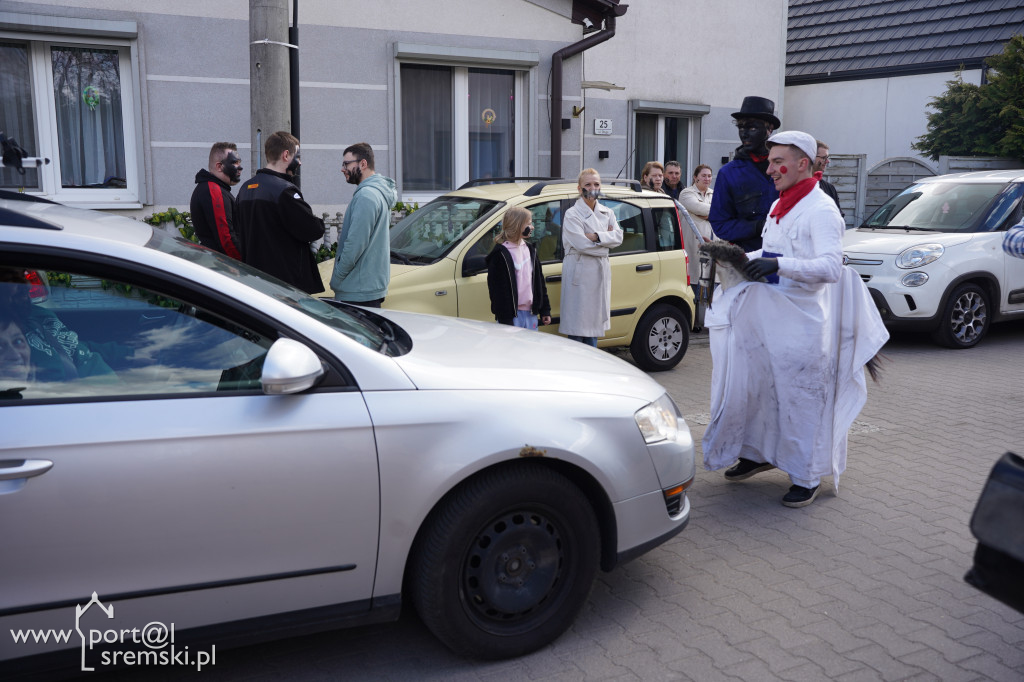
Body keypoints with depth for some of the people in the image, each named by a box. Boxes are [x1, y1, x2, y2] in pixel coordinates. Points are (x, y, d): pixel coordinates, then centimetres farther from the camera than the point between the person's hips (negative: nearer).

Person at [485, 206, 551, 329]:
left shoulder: (530, 249, 14)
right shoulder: (500, 254, -9)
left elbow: (539, 281, 19)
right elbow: (497, 290, -12)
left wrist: (545, 310, 16)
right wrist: (504, 320, -16)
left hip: (531, 312, 7)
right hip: (512, 316, -7)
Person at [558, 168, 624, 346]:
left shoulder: (607, 213, 13)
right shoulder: (572, 214, -6)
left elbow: (618, 237, -2)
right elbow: (581, 243, -17)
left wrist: (596, 236, -16)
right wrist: (606, 238, -7)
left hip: (600, 271, 6)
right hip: (579, 273, -6)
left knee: (593, 323, 11)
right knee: (577, 325, -5)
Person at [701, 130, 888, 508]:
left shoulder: (821, 210, -13)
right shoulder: (779, 206, 16)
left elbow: (831, 267, -24)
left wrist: (780, 264, -35)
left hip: (801, 322, -8)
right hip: (765, 317, 9)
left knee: (802, 399, -1)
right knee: (757, 386, 15)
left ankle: (808, 477, 11)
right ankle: (758, 452, 33)